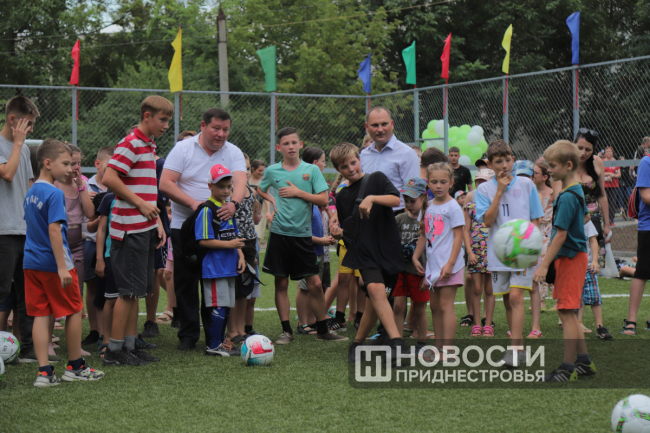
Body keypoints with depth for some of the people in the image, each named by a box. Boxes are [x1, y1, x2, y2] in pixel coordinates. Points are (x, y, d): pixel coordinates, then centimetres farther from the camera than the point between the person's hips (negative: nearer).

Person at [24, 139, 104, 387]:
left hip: (31, 263, 8)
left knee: (40, 314, 5)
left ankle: (44, 372, 1)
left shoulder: (31, 192, 10)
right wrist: (62, 267, -23)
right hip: (53, 263, -8)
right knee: (74, 311, 8)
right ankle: (75, 367, 17)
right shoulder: (54, 193, -16)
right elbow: (54, 230, -22)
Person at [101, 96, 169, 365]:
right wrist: (140, 203, -19)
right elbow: (109, 178, -21)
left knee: (136, 290, 11)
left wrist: (157, 221, 16)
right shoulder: (131, 144, -11)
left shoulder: (149, 147, 18)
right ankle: (114, 350, -2)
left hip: (145, 229, 9)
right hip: (131, 229, -9)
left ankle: (130, 345, 17)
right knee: (129, 290, -7)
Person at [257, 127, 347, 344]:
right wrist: (272, 201, 4)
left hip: (303, 234, -1)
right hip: (279, 234, 1)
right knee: (281, 283, 3)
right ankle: (286, 330, 11)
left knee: (315, 284, -2)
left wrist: (298, 192, -11)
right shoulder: (272, 171, 4)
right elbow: (260, 191, 23)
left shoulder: (311, 170, 1)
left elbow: (323, 200, -5)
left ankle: (322, 329, 11)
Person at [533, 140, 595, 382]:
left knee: (566, 313, -7)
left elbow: (561, 235, -22)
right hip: (574, 256, 10)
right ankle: (584, 362, 22)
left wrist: (545, 265, -21)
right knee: (568, 313, 16)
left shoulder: (567, 197, -19)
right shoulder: (577, 191, 11)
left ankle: (567, 368, -4)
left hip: (569, 259, -10)